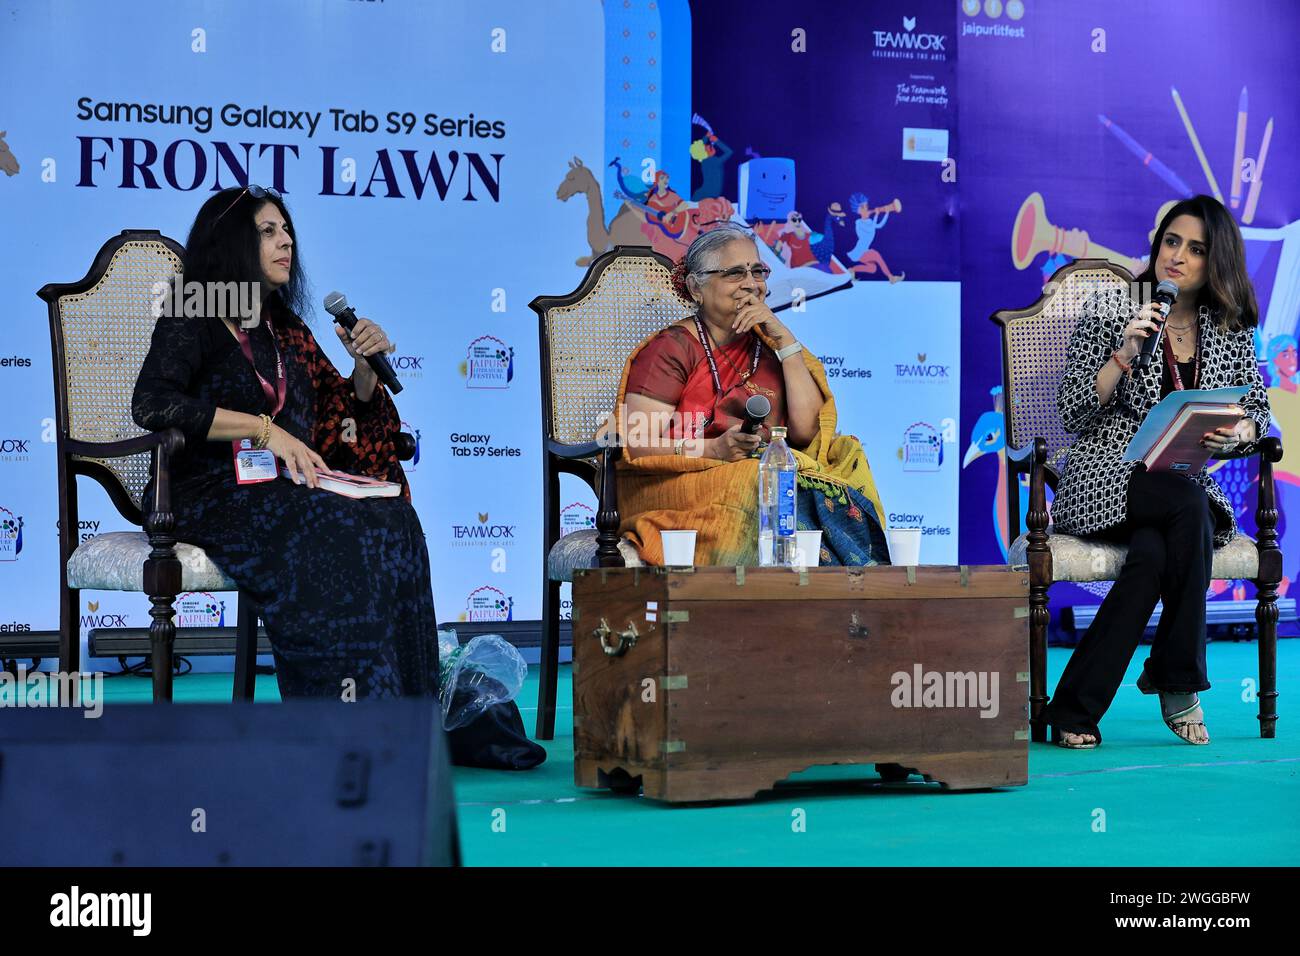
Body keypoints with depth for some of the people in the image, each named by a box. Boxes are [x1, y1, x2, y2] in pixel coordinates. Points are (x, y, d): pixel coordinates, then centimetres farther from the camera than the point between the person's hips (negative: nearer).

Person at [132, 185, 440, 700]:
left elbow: (346, 414, 24)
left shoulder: (284, 326, 19)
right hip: (211, 497, -6)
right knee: (340, 531, -32)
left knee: (392, 517, -23)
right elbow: (152, 403, -18)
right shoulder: (193, 319, -1)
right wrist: (265, 429, -22)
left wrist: (366, 362, 2)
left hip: (280, 490, 6)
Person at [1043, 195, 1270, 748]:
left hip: (1187, 488, 3)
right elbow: (1073, 415, -5)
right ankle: (1179, 680, -24)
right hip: (1104, 482, -3)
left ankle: (1076, 708, -23)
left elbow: (1257, 414, 11)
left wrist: (1236, 432, -13)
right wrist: (1126, 352, -17)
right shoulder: (1108, 313, 0)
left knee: (1153, 553, -34)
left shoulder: (1231, 329, 11)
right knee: (1189, 506, -36)